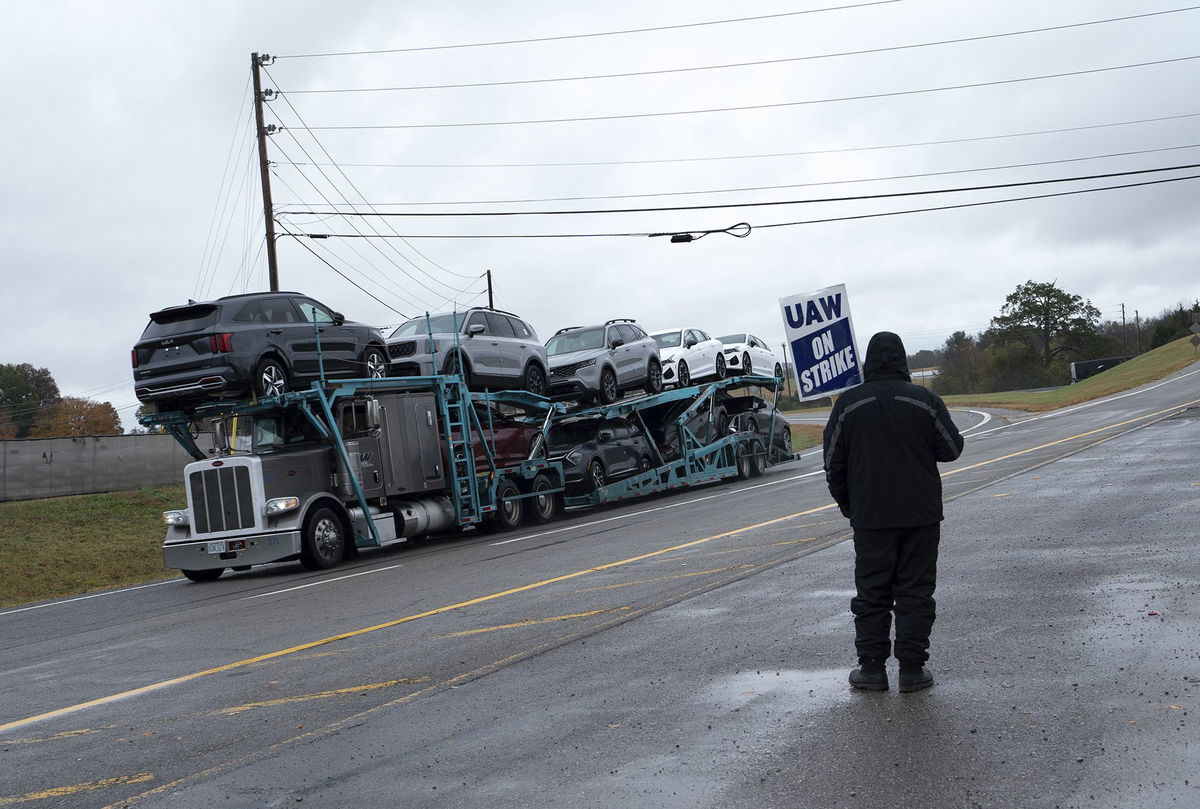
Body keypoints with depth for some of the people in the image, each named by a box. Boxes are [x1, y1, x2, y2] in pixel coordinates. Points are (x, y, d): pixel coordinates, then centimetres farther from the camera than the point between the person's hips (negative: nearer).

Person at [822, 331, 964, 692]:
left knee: (871, 593, 7)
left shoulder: (848, 404, -2)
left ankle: (871, 667, 8)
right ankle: (912, 669, 5)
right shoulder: (925, 400, -4)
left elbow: (833, 463, 2)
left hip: (870, 516, 0)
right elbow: (951, 448, 2)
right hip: (921, 514, 0)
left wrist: (847, 505, 15)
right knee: (915, 592, 5)